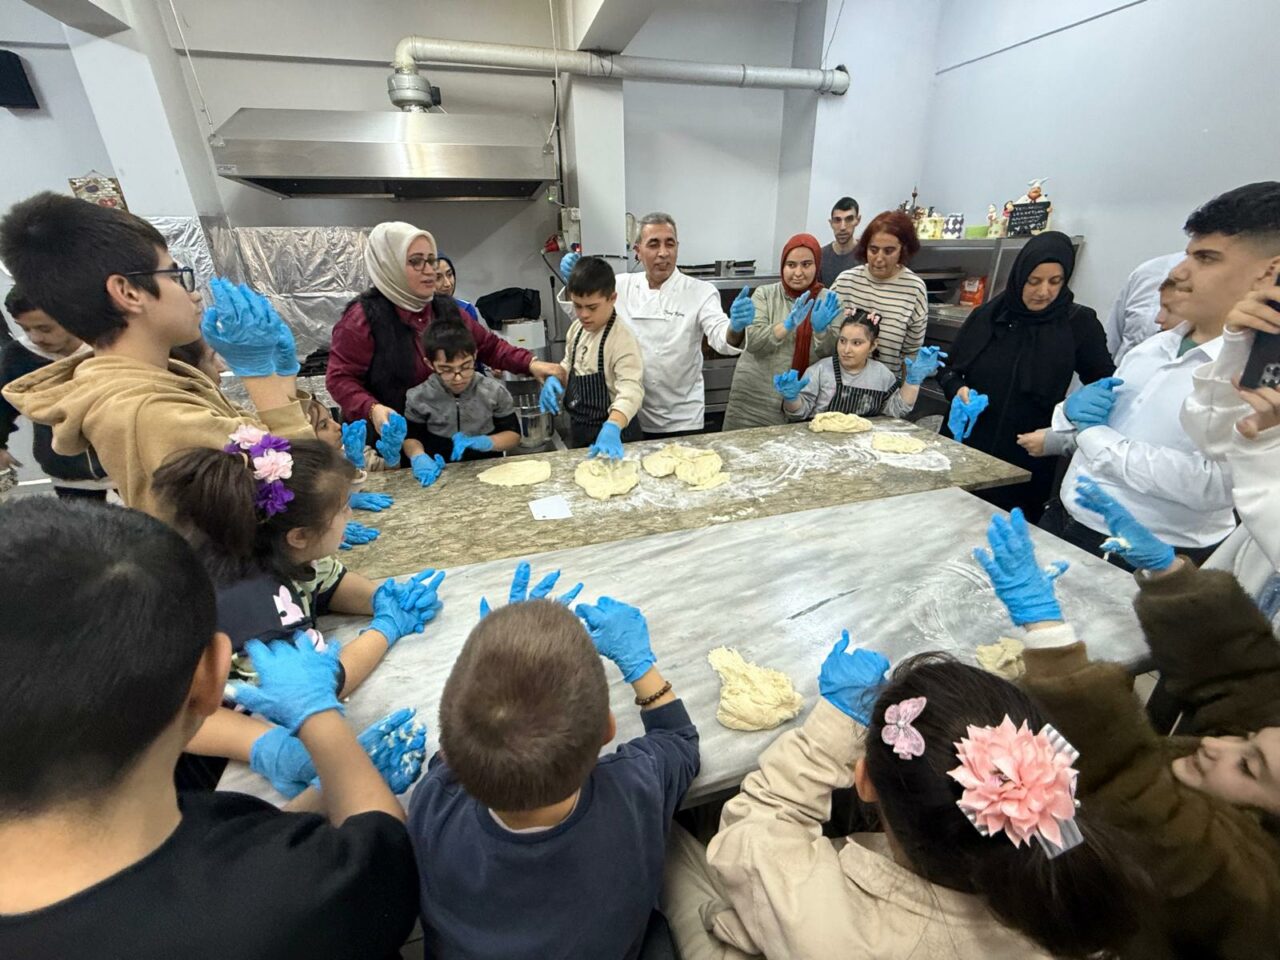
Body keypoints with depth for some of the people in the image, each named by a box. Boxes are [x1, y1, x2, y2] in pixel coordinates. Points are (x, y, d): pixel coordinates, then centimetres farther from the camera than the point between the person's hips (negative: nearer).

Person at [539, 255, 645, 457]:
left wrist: (612, 427, -49)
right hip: (579, 429, 7)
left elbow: (630, 389, -32)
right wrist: (554, 379, -7)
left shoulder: (621, 338, -22)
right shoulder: (577, 328, 1)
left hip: (613, 434, -7)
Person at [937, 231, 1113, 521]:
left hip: (1029, 463, -1)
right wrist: (958, 390, -13)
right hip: (966, 449, 1)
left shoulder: (1078, 323, -2)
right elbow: (948, 369, 8)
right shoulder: (986, 315, 1)